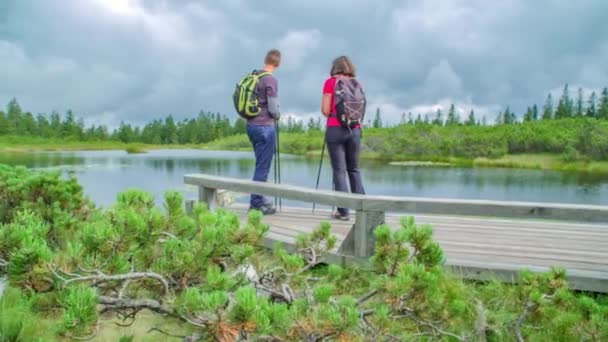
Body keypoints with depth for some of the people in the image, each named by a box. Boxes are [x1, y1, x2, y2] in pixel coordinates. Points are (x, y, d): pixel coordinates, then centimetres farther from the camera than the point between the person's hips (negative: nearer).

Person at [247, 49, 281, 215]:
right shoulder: (271, 80, -13)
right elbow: (273, 108, -15)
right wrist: (278, 115, 7)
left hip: (251, 125, 8)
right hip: (265, 127, -8)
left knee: (261, 164, 17)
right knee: (262, 166, -1)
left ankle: (259, 200, 23)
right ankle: (256, 203, 3)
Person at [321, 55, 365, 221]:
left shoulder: (330, 82, 1)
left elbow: (325, 110, -4)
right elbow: (361, 110, 11)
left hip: (335, 129, -4)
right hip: (354, 129, 4)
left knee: (339, 170, 0)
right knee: (354, 168, 15)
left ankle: (343, 211, -2)